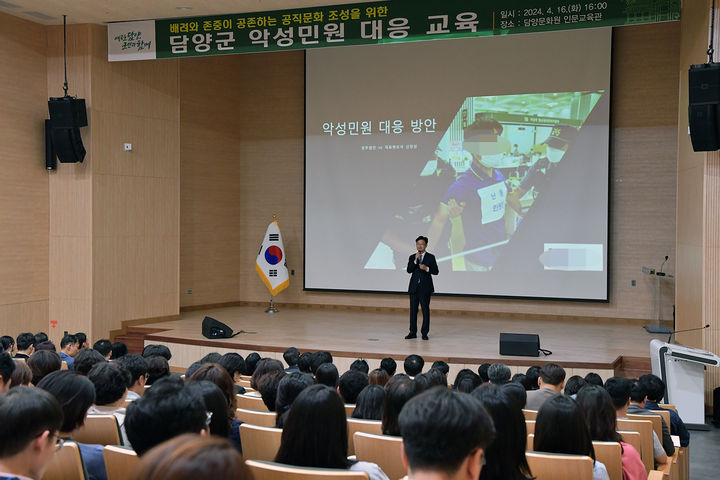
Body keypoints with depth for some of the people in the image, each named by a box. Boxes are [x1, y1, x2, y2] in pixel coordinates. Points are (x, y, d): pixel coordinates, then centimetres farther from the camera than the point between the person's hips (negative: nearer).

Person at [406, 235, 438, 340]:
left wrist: (426, 268, -17)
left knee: (425, 310, -1)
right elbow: (409, 270, -3)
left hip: (425, 288, -2)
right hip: (414, 287, 3)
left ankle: (424, 333, 5)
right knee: (413, 310, 5)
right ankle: (413, 332, 11)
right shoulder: (412, 257, 9)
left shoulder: (430, 257, 3)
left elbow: (436, 271, -1)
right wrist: (415, 260, -14)